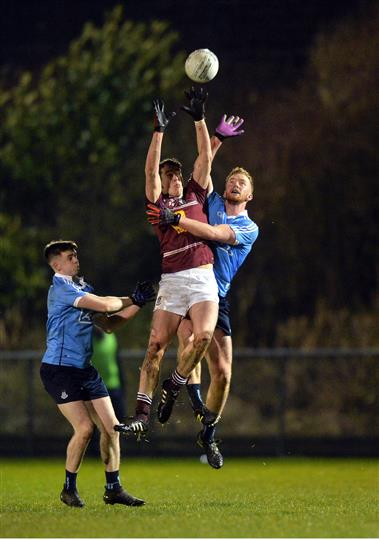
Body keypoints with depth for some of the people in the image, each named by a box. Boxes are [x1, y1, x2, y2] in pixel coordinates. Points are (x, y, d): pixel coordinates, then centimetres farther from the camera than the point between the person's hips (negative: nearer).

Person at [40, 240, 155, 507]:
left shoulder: (83, 288, 16)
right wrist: (132, 300, -2)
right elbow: (104, 305, -20)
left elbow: (109, 323, 16)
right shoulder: (60, 288, -13)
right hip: (59, 369, -8)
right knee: (84, 427, -16)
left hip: (85, 369, 8)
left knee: (111, 427, 1)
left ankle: (113, 489, 10)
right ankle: (69, 489, 0)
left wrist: (137, 304, 6)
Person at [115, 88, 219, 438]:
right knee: (156, 345, -10)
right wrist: (159, 130, -6)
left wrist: (199, 118, 8)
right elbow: (151, 170, 1)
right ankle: (142, 415, -10)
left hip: (204, 280, 1)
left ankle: (174, 386, 2)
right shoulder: (157, 203, 13)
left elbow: (206, 158, 14)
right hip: (171, 281, -1)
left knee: (203, 335, -23)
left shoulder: (196, 195, 19)